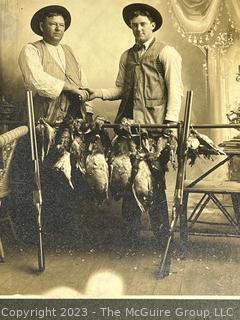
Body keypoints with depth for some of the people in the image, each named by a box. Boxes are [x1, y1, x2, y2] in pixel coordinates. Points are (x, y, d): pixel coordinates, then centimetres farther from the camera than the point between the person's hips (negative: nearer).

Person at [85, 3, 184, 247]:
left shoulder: (166, 53, 2)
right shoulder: (126, 56, 19)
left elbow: (175, 90, -5)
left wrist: (170, 123, -14)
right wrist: (99, 93, 2)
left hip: (154, 126, -5)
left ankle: (162, 236, 12)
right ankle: (130, 233, 21)